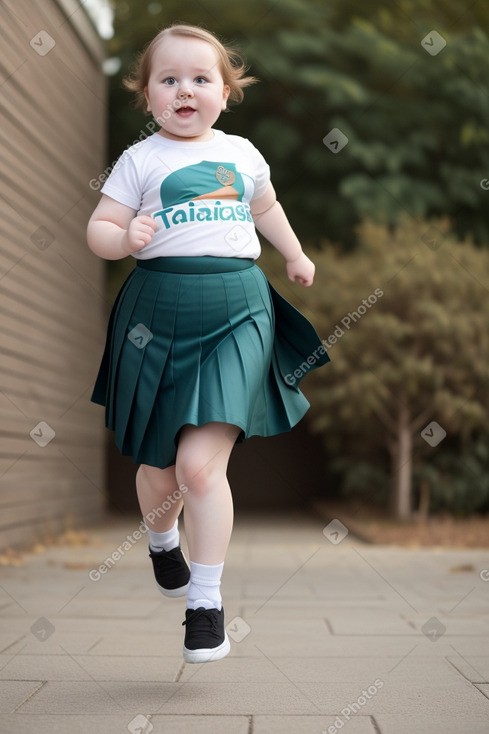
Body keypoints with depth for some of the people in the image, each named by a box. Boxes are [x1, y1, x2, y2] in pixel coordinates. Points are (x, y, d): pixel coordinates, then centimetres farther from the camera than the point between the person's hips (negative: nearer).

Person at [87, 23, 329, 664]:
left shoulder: (242, 153, 12)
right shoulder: (140, 161, 3)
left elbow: (266, 207, 32)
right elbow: (99, 229, 1)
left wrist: (296, 255, 41)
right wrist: (125, 239, -20)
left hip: (236, 312, 0)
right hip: (159, 315, 0)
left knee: (201, 464, -14)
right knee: (159, 465, 11)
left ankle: (207, 600, -1)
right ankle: (162, 536, 46)